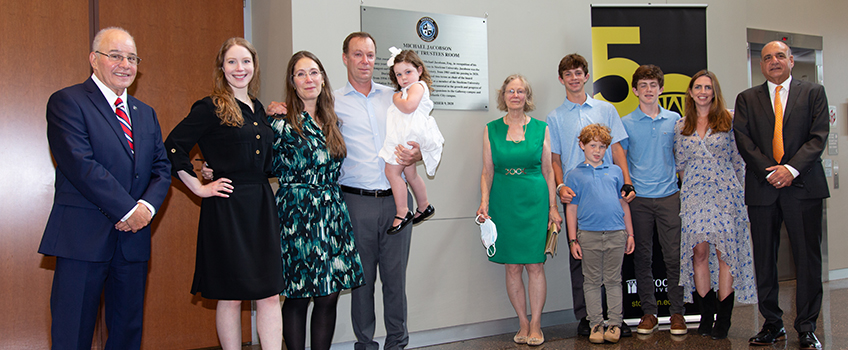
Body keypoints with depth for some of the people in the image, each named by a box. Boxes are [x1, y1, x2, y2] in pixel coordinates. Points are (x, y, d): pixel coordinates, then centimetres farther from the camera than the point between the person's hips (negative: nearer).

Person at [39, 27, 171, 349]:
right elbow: (80, 164, -14)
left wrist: (148, 205, -8)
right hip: (83, 238, -6)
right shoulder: (67, 102, -3)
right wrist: (127, 209, -15)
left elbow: (162, 167, 12)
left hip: (133, 238, 6)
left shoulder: (146, 114, 18)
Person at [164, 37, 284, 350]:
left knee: (269, 294, 2)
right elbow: (173, 148, -10)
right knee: (230, 297, 3)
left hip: (261, 206, 6)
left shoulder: (258, 109, 14)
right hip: (226, 208, -6)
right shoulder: (210, 108, -5)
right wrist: (199, 187, -10)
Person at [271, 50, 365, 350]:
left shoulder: (331, 121, 13)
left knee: (329, 297, 6)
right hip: (298, 216, -5)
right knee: (297, 298, 0)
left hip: (333, 213, 5)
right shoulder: (282, 122, -5)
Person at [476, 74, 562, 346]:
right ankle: (523, 324, 15)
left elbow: (548, 171, 6)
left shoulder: (541, 128, 5)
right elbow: (487, 172, 6)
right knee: (512, 267, 3)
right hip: (504, 204, 1)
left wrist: (553, 206, 2)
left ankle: (536, 325, 9)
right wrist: (484, 202, -6)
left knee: (535, 265, -2)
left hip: (534, 202, -1)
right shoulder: (491, 130, 6)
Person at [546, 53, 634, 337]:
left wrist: (626, 182, -4)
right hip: (576, 196, 0)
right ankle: (584, 317, 12)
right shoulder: (554, 118, 8)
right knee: (580, 257, 4)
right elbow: (554, 159, 5)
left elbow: (617, 149, 8)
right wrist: (560, 187, -12)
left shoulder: (606, 110, 11)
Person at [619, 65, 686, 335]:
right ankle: (649, 313, 16)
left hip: (669, 196, 1)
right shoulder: (626, 123, 3)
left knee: (674, 256, 0)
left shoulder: (674, 120, 8)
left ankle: (677, 313, 12)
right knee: (643, 258, 5)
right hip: (638, 199, -1)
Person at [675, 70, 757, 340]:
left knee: (725, 252, -4)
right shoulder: (681, 126, 11)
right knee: (699, 252, -1)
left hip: (725, 193, -2)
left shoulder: (729, 121, 5)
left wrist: (741, 190, 1)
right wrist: (690, 187, 8)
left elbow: (738, 159, 5)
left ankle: (723, 319, 4)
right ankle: (706, 316, 9)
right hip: (693, 194, 2)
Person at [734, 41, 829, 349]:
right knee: (764, 260, 5)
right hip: (762, 187, 1)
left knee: (808, 259, 0)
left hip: (803, 185, -1)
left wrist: (792, 168, -14)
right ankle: (772, 324, 16)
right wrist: (769, 171, -11)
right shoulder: (747, 99, 12)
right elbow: (743, 140, 1)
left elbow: (818, 136, -1)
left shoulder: (813, 93, 9)